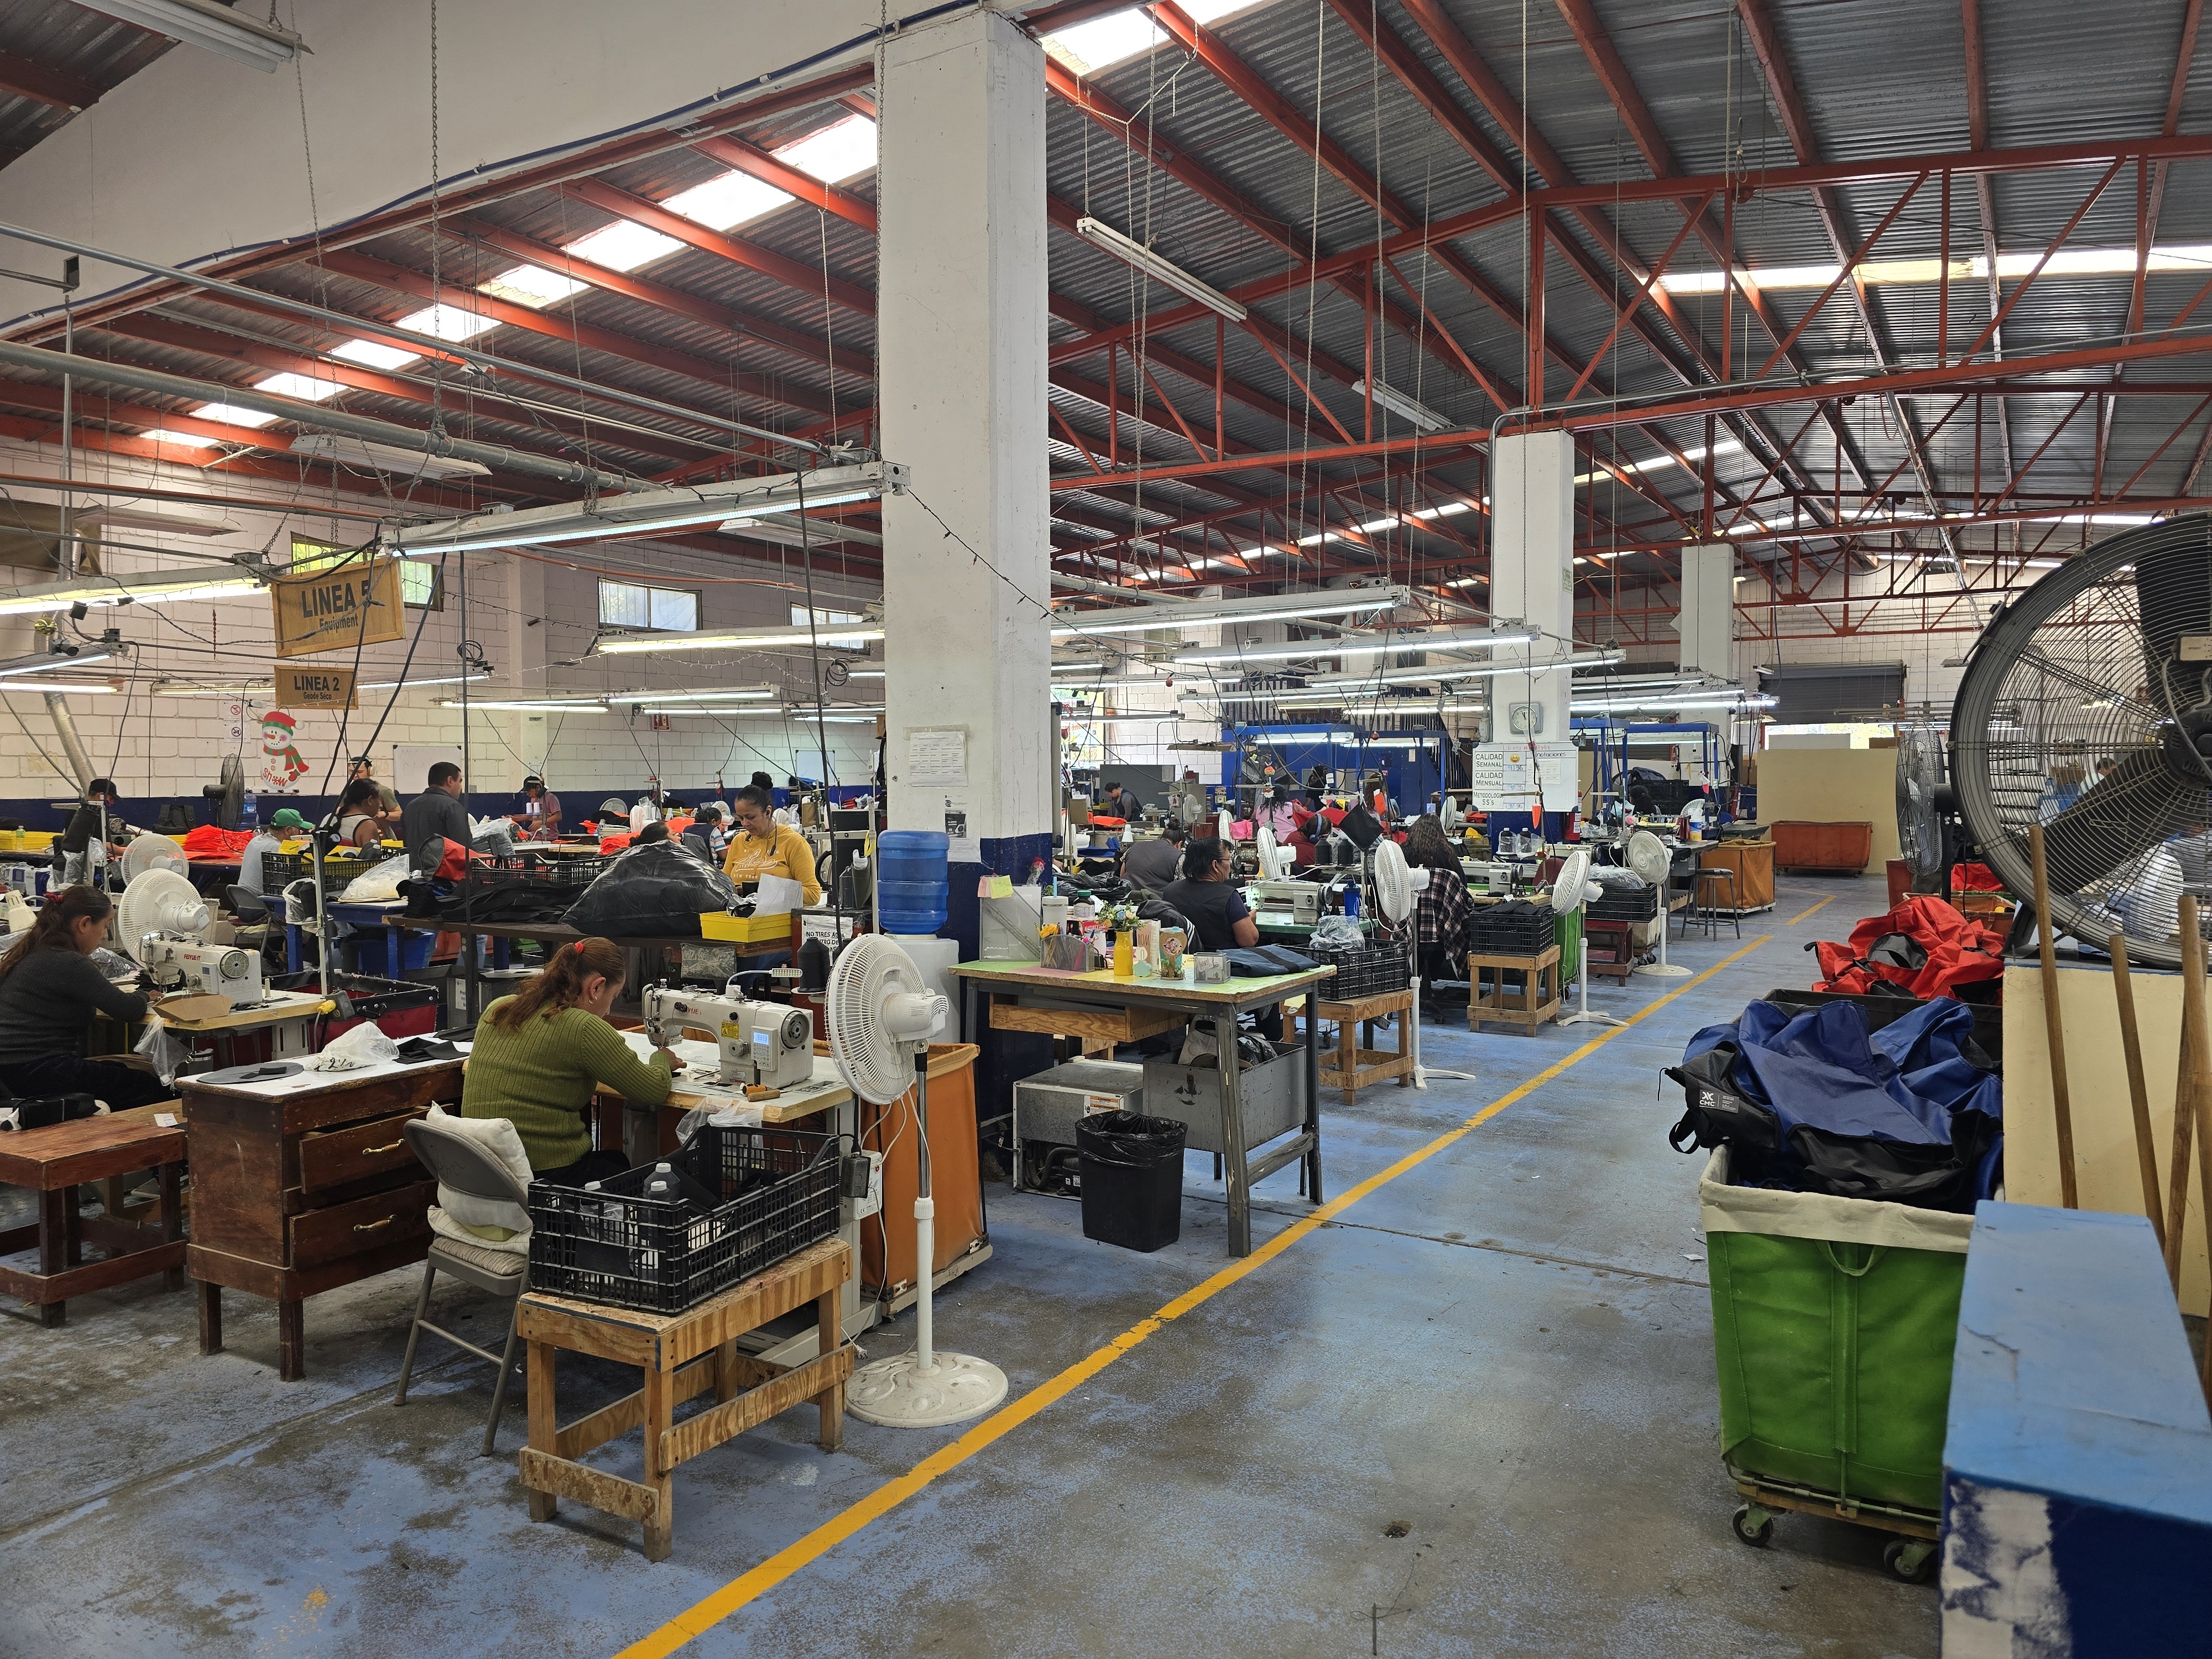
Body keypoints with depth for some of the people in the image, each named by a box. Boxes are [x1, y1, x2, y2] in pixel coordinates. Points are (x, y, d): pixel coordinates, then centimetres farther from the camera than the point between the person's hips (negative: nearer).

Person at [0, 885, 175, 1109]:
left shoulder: (27, 954, 11)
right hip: (41, 1074, -10)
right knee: (153, 1087, -3)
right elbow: (127, 1009, -15)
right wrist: (143, 997, 8)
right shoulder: (68, 963, -18)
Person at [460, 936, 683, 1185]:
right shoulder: (583, 1029, -16)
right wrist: (661, 1061, 13)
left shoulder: (497, 1010, 7)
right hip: (547, 1173, -8)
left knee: (616, 1157, 26)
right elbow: (655, 1091, -9)